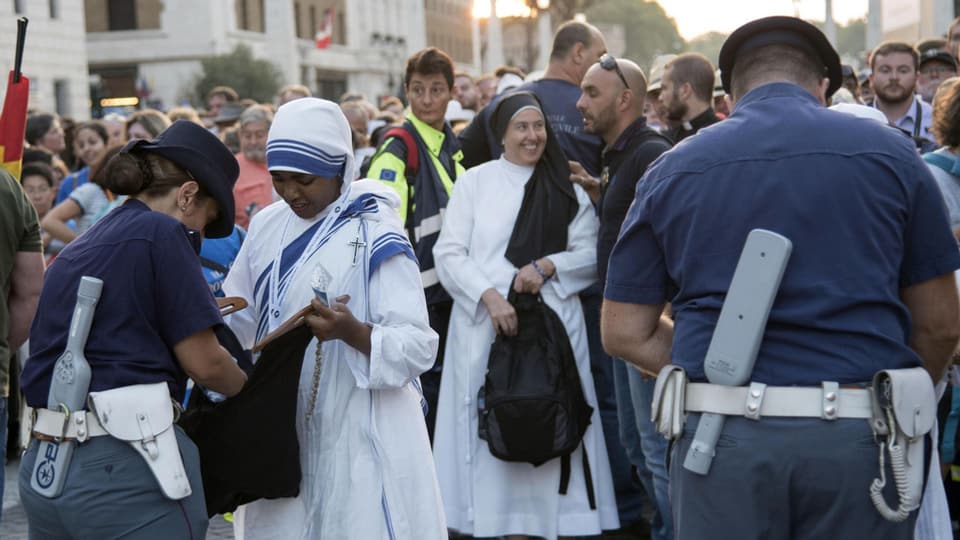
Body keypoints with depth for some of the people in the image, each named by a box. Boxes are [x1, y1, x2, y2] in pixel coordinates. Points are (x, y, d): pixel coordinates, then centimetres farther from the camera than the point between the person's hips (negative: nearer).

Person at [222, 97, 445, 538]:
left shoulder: (376, 236, -13)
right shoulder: (267, 226, 5)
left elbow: (418, 347, -18)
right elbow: (239, 316, 15)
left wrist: (352, 331, -35)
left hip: (360, 433, -6)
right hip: (281, 427, 6)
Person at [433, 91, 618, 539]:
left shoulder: (567, 190, 10)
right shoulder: (474, 182, 4)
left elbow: (592, 256, 6)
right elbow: (449, 254, -2)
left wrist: (548, 265, -12)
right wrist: (489, 296, -16)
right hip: (485, 323, -1)